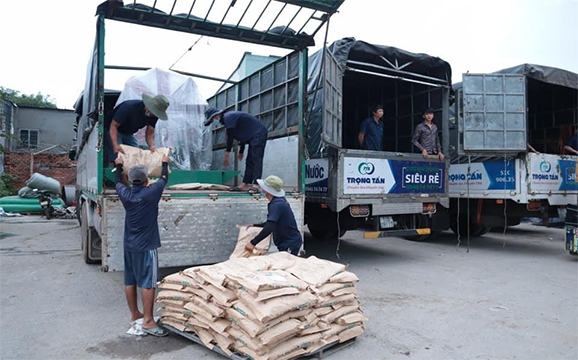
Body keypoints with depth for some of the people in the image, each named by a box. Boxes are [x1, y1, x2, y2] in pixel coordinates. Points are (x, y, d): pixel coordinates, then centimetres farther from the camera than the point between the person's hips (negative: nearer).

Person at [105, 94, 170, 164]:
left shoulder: (154, 115, -15)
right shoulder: (129, 107, -33)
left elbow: (150, 132, -11)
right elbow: (113, 125, -31)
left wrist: (152, 146, -33)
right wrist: (115, 145, -44)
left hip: (129, 133, 6)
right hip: (113, 131, -6)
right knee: (116, 156, -18)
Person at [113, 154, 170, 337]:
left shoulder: (125, 194, 0)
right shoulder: (151, 193, -14)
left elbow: (118, 182, 23)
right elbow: (164, 178, 4)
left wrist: (119, 166, 40)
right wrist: (165, 163, 23)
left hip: (129, 245, 7)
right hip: (146, 246, -7)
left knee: (130, 281, 14)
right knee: (148, 283, -5)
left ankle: (134, 314, 27)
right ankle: (148, 321, -5)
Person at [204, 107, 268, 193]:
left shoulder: (228, 118, -12)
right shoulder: (231, 116, 20)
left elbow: (230, 137, -16)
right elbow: (243, 135, 26)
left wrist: (227, 154, -10)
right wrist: (241, 152, 31)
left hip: (258, 135, -10)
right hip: (254, 137, 10)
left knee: (256, 161, -17)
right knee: (249, 162, 8)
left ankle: (256, 185, -23)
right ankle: (245, 184, 9)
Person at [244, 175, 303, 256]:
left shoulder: (277, 204, -22)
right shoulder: (279, 201, 10)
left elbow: (270, 227, -32)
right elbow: (272, 222, 23)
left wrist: (253, 243, -35)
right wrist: (254, 225, 21)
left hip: (290, 245, -10)